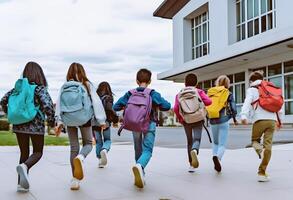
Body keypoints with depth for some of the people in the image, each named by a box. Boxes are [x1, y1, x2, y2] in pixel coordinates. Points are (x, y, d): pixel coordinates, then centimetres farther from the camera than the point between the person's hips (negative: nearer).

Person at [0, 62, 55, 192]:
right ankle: (24, 167, -19)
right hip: (35, 125, -4)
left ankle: (21, 184, 11)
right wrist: (51, 121, -5)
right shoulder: (40, 88, -8)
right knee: (38, 152, 11)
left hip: (19, 125, 5)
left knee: (24, 153, 15)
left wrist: (11, 115, 16)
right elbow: (48, 106, -20)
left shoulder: (18, 87, 7)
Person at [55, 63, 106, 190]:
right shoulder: (87, 85, -1)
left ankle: (75, 180, 10)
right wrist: (101, 120, 1)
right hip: (84, 119, -2)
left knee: (74, 147, 11)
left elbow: (59, 105, 0)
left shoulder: (64, 87, 4)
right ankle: (80, 157, -21)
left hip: (69, 120, 2)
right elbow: (96, 102, -4)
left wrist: (59, 122, 3)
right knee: (88, 143, 15)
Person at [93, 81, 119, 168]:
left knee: (98, 142, 15)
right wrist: (115, 119, -11)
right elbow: (109, 109, -21)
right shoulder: (108, 98, -6)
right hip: (105, 123, -3)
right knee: (107, 140, 14)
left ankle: (100, 161, 13)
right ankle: (104, 150, -16)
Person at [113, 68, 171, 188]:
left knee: (138, 150, 18)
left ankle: (140, 175, 23)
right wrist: (157, 106, 8)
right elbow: (167, 106, -10)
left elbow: (115, 107, 2)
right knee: (147, 150, -6)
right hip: (149, 125, -3)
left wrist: (126, 107, 18)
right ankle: (140, 165, -36)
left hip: (134, 125, 3)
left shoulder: (130, 94, 3)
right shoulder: (153, 94, -4)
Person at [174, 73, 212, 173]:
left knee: (189, 141, 15)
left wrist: (180, 119, 8)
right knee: (196, 139, -6)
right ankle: (194, 151, -42)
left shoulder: (179, 94, 5)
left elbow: (176, 108, -6)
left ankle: (191, 165, 18)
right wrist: (200, 104, 6)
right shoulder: (199, 92, 1)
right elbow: (208, 101, -13)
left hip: (186, 120, 2)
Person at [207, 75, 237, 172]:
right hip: (224, 121, -3)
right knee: (222, 144, -3)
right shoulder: (228, 93, 1)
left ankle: (215, 155, 3)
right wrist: (234, 119, 16)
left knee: (215, 142, 23)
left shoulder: (210, 92, 9)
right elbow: (233, 109, -2)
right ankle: (217, 157, -30)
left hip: (212, 121, 3)